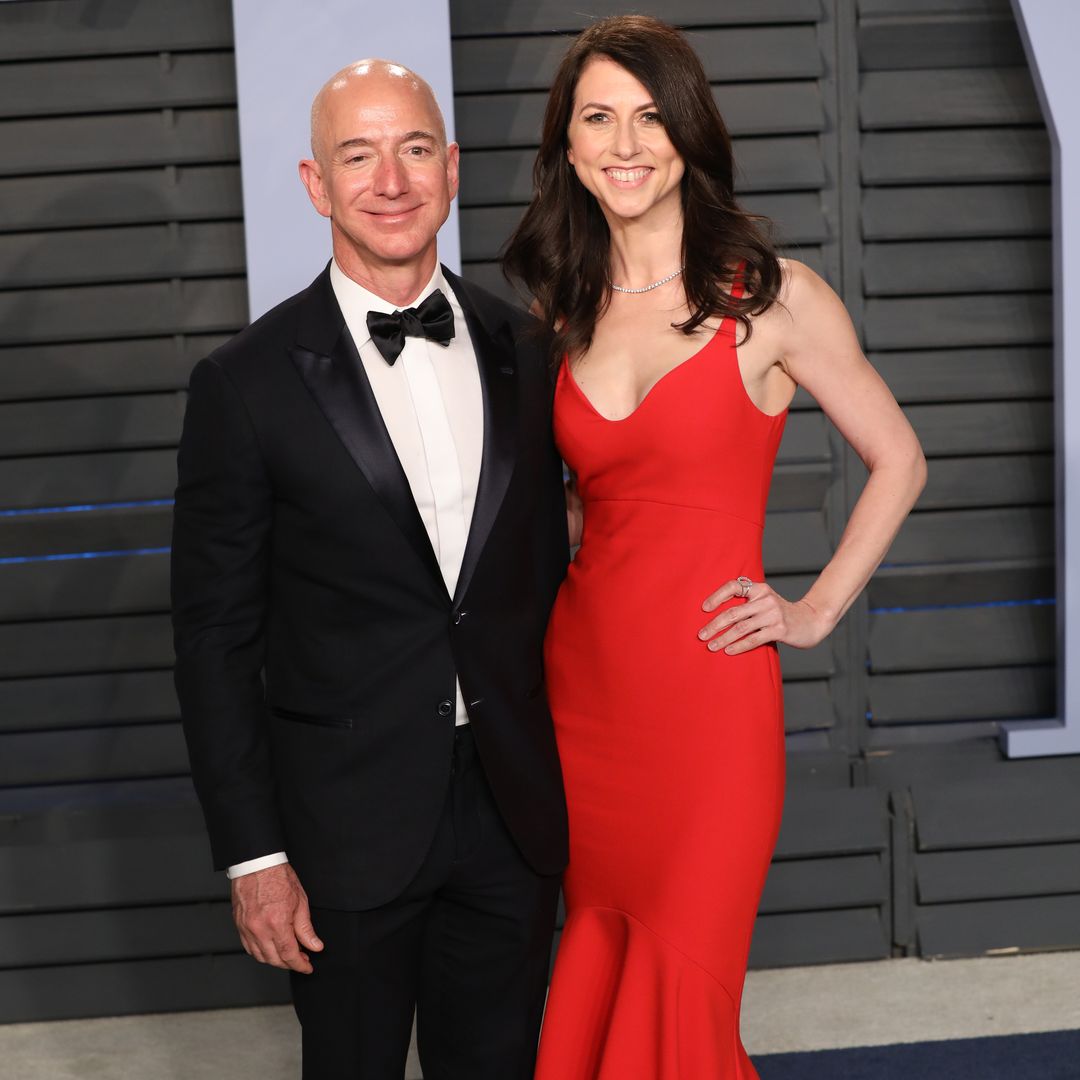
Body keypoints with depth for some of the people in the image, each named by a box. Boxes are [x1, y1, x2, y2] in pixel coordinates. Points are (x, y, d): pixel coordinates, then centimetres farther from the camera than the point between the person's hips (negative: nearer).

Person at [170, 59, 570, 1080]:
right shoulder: (247, 382, -9)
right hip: (348, 825, -3)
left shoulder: (524, 351, 3)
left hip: (516, 810, 3)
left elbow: (546, 568, 11)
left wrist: (575, 782, 9)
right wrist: (252, 854, -9)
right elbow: (214, 637, -7)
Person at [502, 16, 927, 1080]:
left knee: (679, 991, 1)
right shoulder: (561, 312, 8)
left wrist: (815, 612, -1)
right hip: (581, 681, 4)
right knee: (598, 967, 13)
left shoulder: (771, 296, -5)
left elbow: (897, 461, 3)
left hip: (710, 692, -4)